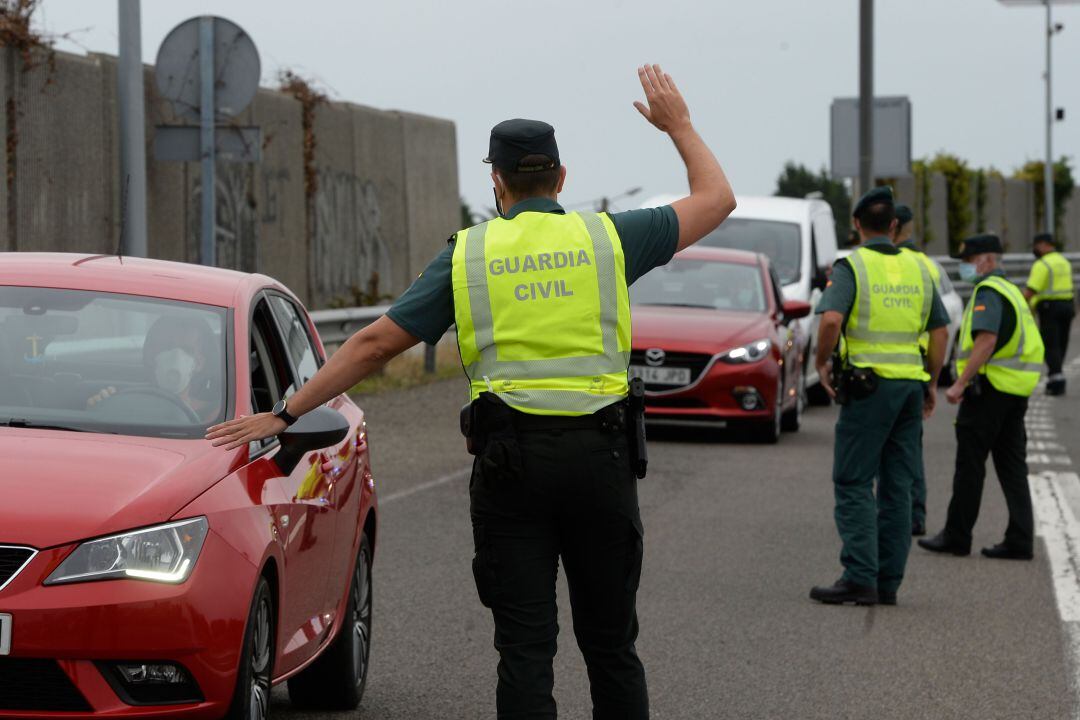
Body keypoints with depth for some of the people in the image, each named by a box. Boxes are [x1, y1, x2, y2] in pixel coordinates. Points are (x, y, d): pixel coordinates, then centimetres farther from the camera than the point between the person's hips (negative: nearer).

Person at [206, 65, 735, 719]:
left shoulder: (469, 255, 4)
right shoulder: (607, 237, 4)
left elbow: (375, 344, 2)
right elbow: (717, 199, 17)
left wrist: (284, 414, 7)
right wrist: (678, 124, 32)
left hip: (509, 461, 0)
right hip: (599, 453, 0)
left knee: (525, 646, 1)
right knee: (610, 642, 10)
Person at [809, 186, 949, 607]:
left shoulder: (851, 266, -6)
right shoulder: (917, 269, 12)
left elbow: (831, 320, -20)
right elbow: (939, 331, 15)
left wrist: (821, 363, -5)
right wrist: (931, 383, 23)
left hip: (869, 384, -5)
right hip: (911, 382, 6)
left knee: (854, 484, -3)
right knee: (897, 487, 8)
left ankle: (860, 578, -12)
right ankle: (888, 582, 8)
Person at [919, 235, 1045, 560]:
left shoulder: (988, 293, -12)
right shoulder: (1011, 291, 20)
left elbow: (986, 340, -24)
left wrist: (960, 384, -24)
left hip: (989, 387, -9)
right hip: (1017, 390, 9)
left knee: (970, 464, -2)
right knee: (1012, 466, 7)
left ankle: (956, 536, 4)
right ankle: (1020, 540, 3)